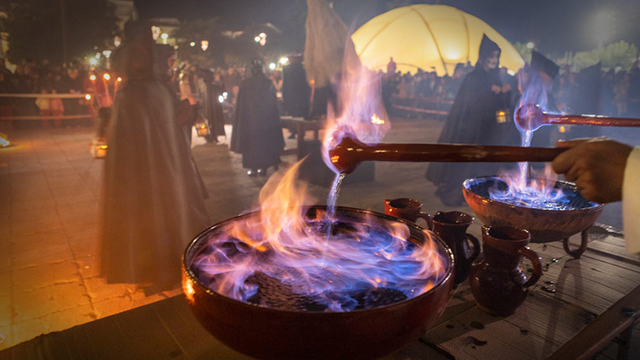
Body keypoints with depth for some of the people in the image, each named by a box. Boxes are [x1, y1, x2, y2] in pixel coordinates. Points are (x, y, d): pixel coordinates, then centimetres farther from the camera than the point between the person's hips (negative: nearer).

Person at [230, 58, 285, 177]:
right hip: (266, 119, 1)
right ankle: (263, 167, 11)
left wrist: (241, 121, 7)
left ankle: (253, 168, 7)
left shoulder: (244, 84, -7)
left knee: (251, 141, 8)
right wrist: (274, 120, 10)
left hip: (249, 119, -1)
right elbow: (273, 104, 0)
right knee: (265, 141, 12)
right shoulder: (268, 83, -5)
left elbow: (240, 105, -3)